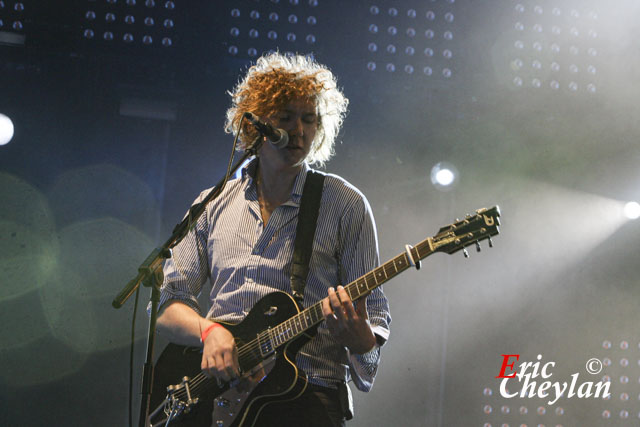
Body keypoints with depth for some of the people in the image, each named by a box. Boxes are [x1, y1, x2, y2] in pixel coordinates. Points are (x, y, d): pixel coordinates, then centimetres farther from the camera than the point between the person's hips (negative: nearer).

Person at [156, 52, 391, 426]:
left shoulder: (345, 205, 6)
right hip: (213, 390, 3)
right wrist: (209, 330, -6)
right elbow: (167, 299, 14)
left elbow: (375, 319, 6)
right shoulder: (213, 206, 16)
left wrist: (359, 336, -17)